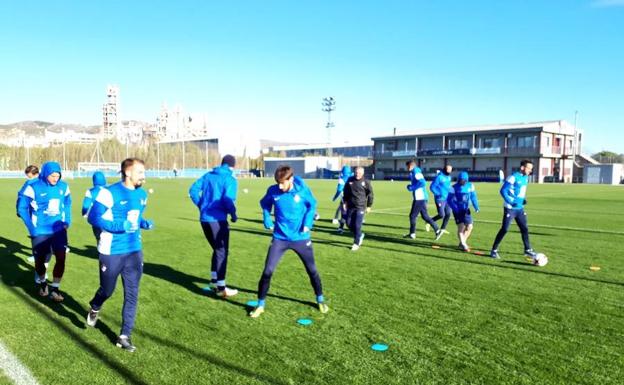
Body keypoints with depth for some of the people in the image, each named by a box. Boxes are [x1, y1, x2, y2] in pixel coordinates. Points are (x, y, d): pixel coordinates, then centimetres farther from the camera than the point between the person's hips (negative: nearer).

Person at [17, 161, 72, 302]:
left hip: (59, 229, 2)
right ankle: (42, 282, 39)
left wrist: (67, 222, 5)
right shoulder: (34, 188, -12)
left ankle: (54, 289, 7)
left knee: (61, 258, -7)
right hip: (41, 231, -2)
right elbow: (22, 208, -4)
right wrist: (31, 228, -7)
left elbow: (67, 204, 13)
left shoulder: (63, 187, -3)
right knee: (40, 260, 10)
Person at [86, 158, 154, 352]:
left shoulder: (142, 195, 6)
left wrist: (144, 223, -2)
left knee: (132, 294, 3)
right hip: (112, 252, -5)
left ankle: (124, 336, 14)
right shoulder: (110, 193, -15)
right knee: (107, 290, 14)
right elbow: (93, 217, -15)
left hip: (134, 251, 5)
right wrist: (119, 226, -25)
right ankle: (94, 309, 50)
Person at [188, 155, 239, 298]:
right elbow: (228, 199, -20)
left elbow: (193, 190, 11)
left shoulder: (208, 175, 13)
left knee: (217, 250, 21)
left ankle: (214, 281, 28)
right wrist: (233, 214, -4)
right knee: (222, 252, 1)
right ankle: (221, 288, 3)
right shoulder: (230, 179, -7)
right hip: (218, 220, -7)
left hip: (204, 219, 7)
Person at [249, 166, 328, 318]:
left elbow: (312, 204, 3)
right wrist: (267, 220, -4)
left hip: (301, 238, 0)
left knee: (312, 270, 12)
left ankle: (320, 300, 35)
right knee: (267, 271, -5)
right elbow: (264, 203, 10)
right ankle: (260, 305, 14)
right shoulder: (273, 191, -12)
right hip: (280, 238, 0)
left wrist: (308, 223, -8)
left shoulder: (302, 190, -15)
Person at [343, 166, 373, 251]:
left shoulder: (366, 182, -5)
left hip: (360, 207, -4)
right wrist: (345, 202, 12)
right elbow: (346, 192, 16)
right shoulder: (350, 180, 4)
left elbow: (370, 194, 1)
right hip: (350, 206, 4)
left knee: (357, 225, -7)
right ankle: (360, 235, 30)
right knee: (349, 223, 5)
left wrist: (369, 206, 1)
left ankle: (356, 243, 6)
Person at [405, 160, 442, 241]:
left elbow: (423, 183, -25)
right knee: (425, 216, 12)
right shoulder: (413, 173, 17)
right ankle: (437, 230, 12)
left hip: (419, 198, -10)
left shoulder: (416, 173, -13)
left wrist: (412, 187, -19)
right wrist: (411, 186, 11)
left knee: (412, 216, 1)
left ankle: (412, 233, 11)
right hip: (421, 198, 10)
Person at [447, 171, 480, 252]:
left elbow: (473, 197, 6)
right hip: (457, 210, -4)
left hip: (466, 210, 4)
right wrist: (455, 208, -22)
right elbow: (450, 200, -10)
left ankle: (462, 242, 23)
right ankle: (463, 245, 4)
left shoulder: (470, 186, -2)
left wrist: (476, 207, -7)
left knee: (469, 227, 4)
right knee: (461, 226, -10)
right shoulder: (454, 187, -12)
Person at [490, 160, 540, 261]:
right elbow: (503, 191, -16)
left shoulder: (525, 178, 10)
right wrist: (510, 202, -24)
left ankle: (527, 250, 25)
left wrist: (524, 199, 7)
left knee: (524, 228, 11)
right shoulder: (513, 177, -15)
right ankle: (494, 250, 4)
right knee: (504, 229, -6)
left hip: (520, 208, 8)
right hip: (510, 208, -8)